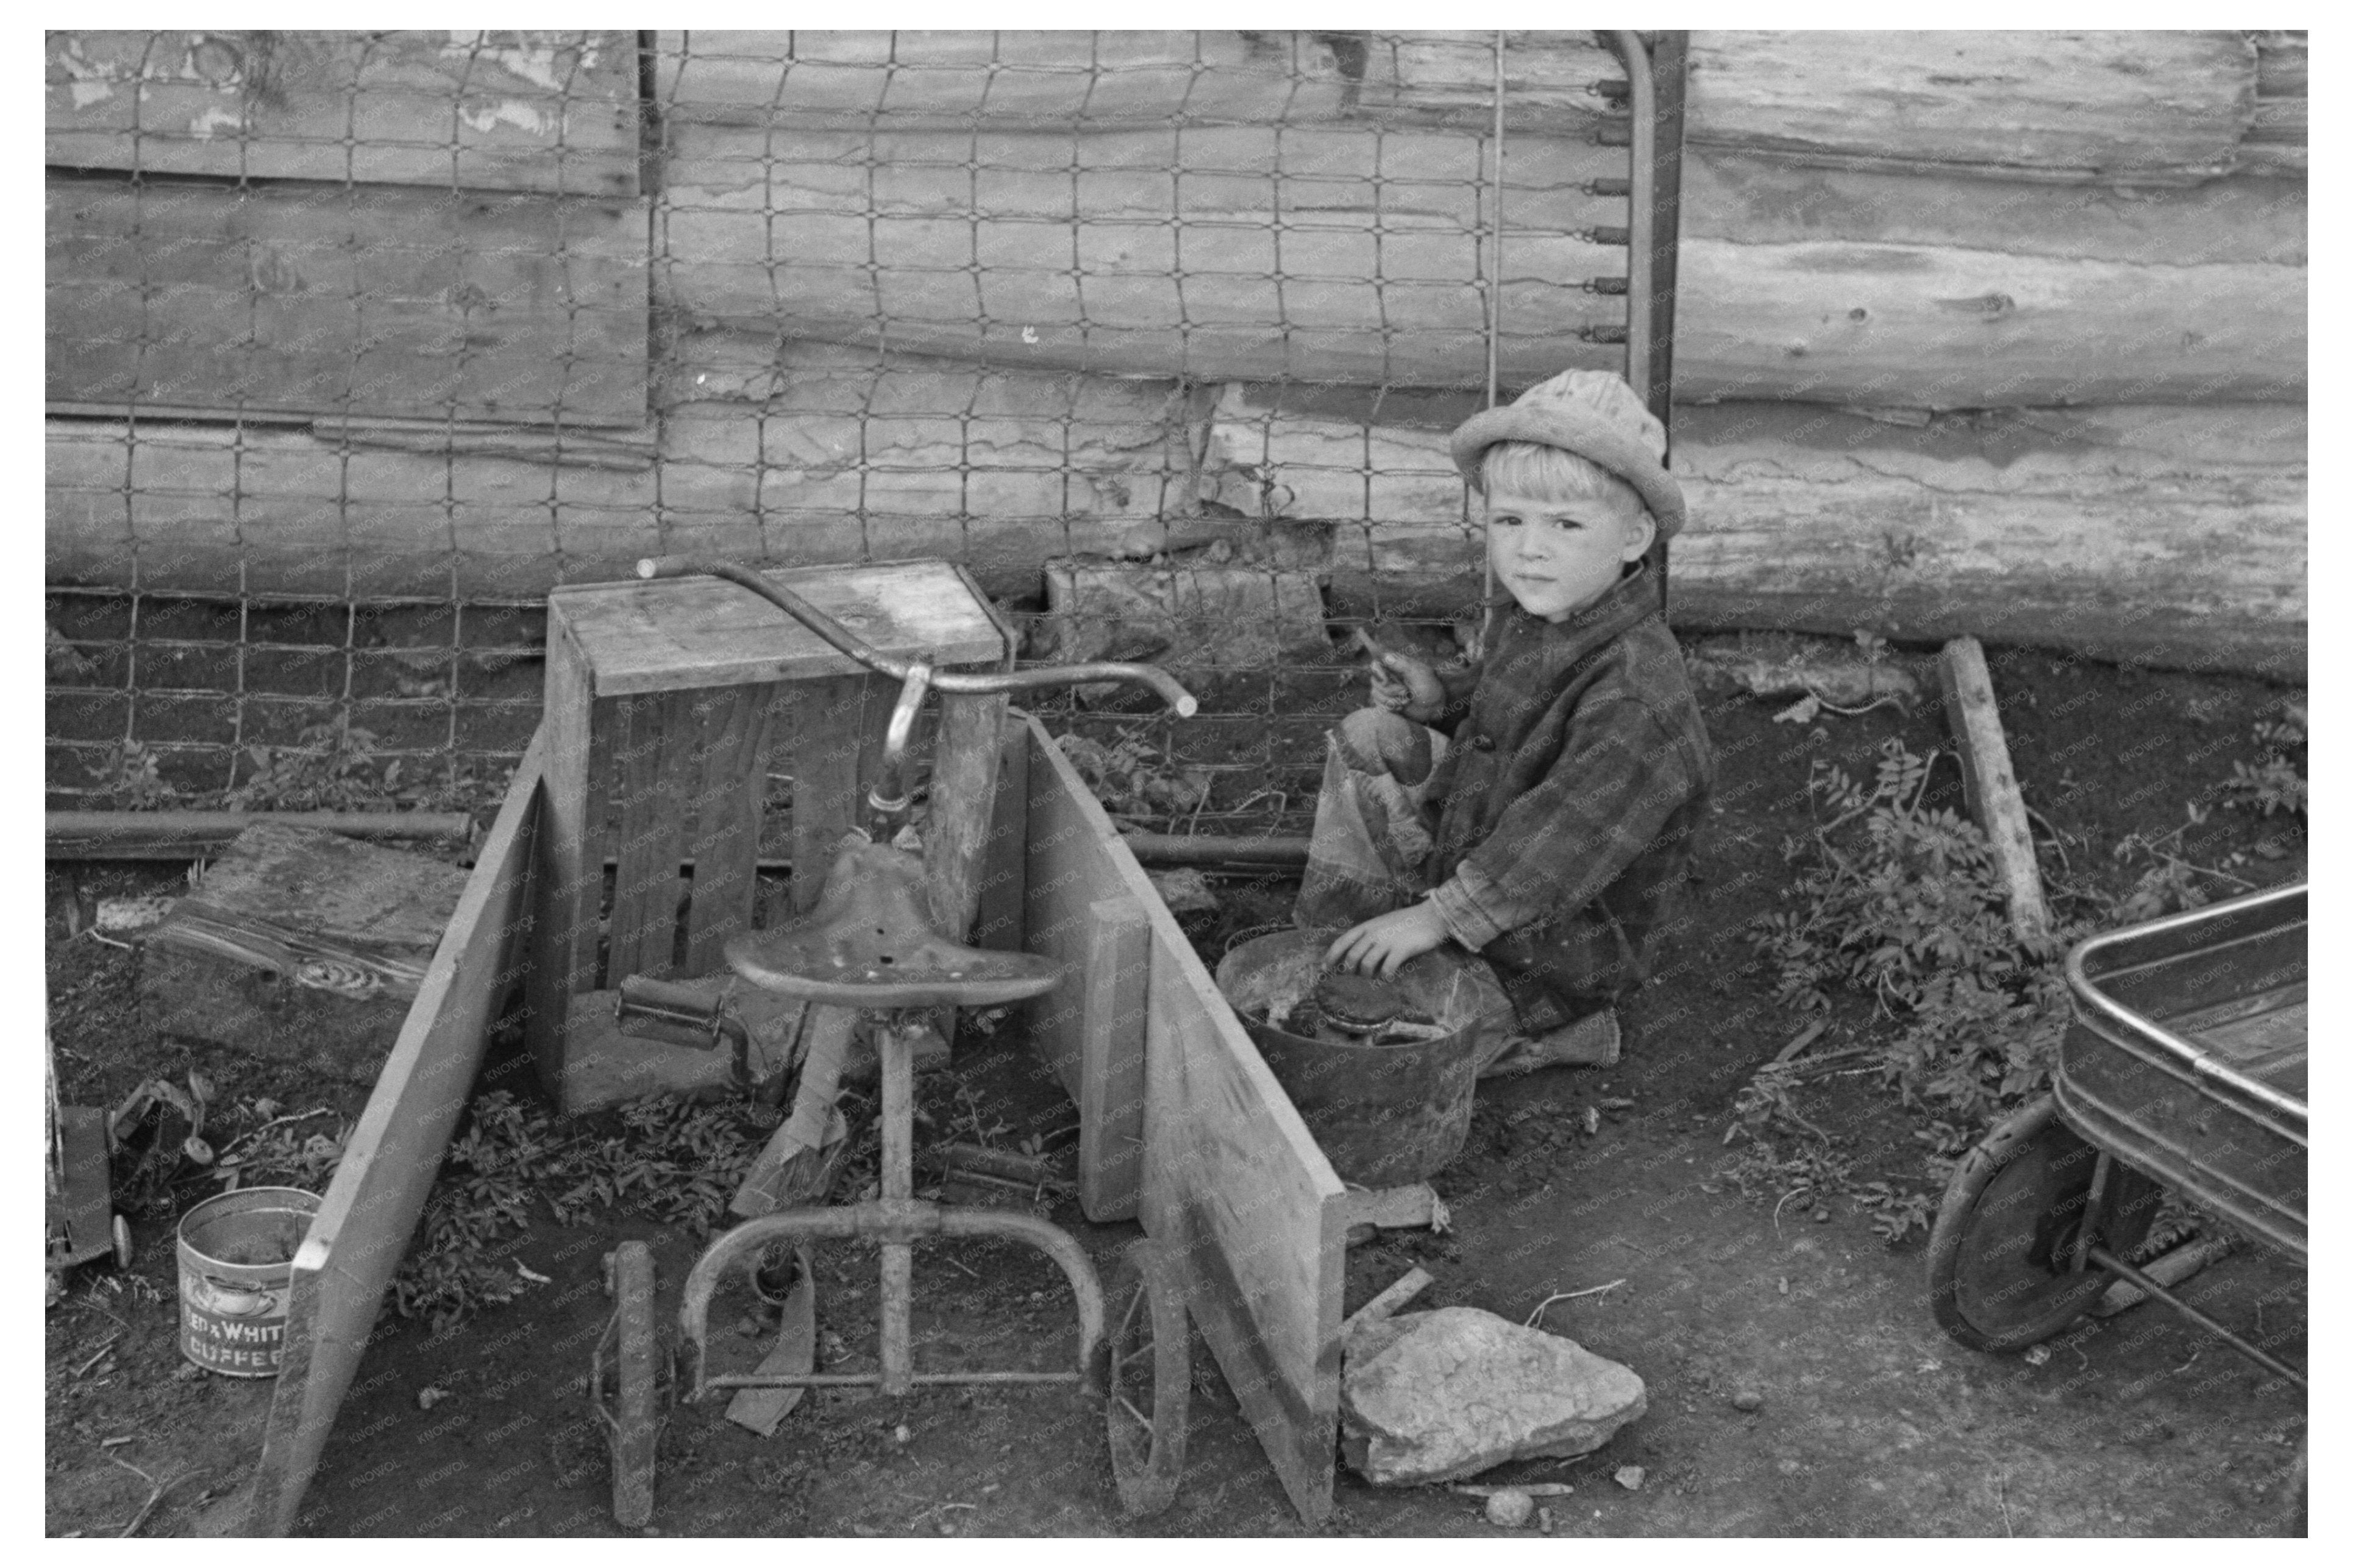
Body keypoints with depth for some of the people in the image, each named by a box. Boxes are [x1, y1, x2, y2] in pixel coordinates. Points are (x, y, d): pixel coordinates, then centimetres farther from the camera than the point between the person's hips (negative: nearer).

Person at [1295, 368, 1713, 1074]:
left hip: (1553, 953, -9)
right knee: (1369, 739, 10)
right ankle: (1333, 938, 13)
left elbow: (1562, 839, -37)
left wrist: (1438, 915, -38)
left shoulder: (1636, 697, -32)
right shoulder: (1532, 617, -3)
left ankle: (1535, 1035, 0)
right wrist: (1439, 693, -1)